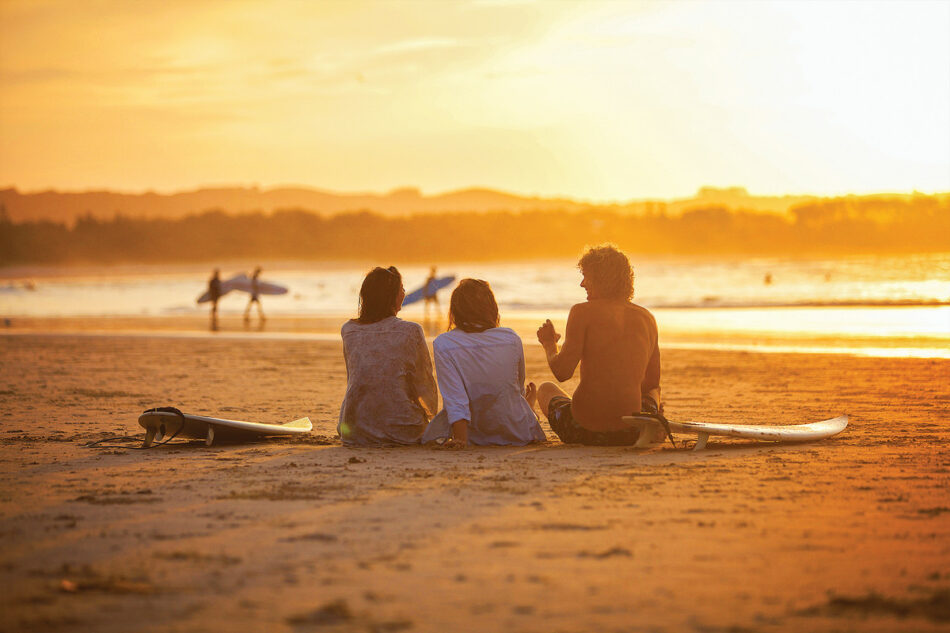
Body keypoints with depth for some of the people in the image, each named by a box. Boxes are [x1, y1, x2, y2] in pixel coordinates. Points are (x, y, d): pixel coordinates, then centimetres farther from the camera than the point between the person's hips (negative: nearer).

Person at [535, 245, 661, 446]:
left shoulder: (583, 312, -8)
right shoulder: (647, 318, 6)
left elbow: (562, 372, -11)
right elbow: (652, 382, 14)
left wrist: (549, 344, 10)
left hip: (584, 430, -4)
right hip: (632, 434, 4)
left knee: (546, 389, 31)